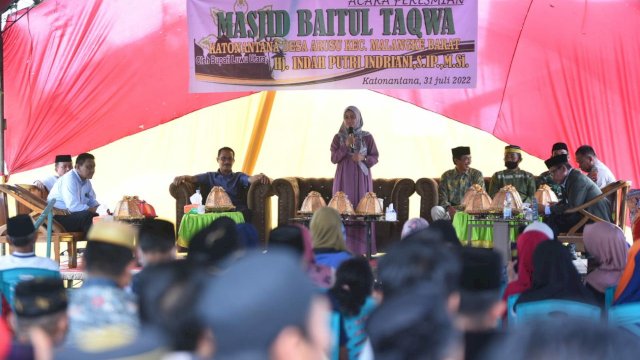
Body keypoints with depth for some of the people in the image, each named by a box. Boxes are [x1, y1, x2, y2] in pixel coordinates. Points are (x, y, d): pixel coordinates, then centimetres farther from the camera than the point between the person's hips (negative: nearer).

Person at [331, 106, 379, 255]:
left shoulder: (367, 137, 2)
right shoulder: (338, 137, 5)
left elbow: (375, 157, 3)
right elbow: (334, 158, -2)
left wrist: (363, 158, -17)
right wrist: (346, 146, -14)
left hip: (361, 178, -1)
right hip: (344, 178, 1)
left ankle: (362, 246, -1)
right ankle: (344, 246, -2)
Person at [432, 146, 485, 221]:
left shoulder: (477, 175, 5)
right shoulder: (447, 176, 7)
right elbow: (442, 198, 1)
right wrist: (449, 208, -23)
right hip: (451, 209, 1)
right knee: (436, 210, -30)